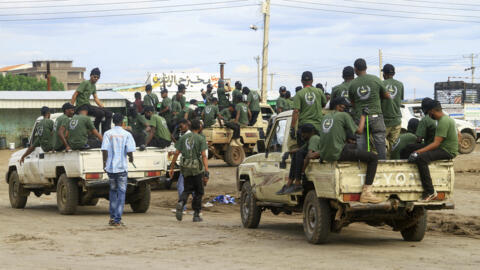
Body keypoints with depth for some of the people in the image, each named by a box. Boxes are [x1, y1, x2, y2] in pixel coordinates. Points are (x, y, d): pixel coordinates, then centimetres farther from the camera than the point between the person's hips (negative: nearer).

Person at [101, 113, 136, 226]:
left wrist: (104, 163, 4)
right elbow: (129, 151, -11)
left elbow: (104, 150, -7)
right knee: (121, 192, 2)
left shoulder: (107, 134, 0)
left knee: (113, 190, 19)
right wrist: (131, 158, 10)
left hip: (110, 167, 3)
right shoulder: (127, 134, -5)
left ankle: (112, 217, 19)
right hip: (122, 167, -2)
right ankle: (117, 220, -3)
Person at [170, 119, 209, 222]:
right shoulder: (201, 139, -4)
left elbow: (176, 153, 5)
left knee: (187, 189, 13)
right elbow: (204, 156, -12)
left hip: (185, 167, 3)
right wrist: (206, 171, -16)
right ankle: (196, 215, 10)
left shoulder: (183, 138, 7)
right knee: (198, 192, 9)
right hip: (197, 168, -3)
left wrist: (172, 167, 12)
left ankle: (181, 202, -18)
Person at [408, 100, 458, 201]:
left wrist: (419, 151, -24)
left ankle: (430, 192, -31)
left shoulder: (443, 122, -17)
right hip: (446, 149, 11)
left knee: (421, 158, -30)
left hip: (447, 151, -11)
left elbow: (436, 143, -23)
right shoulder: (447, 118, 16)